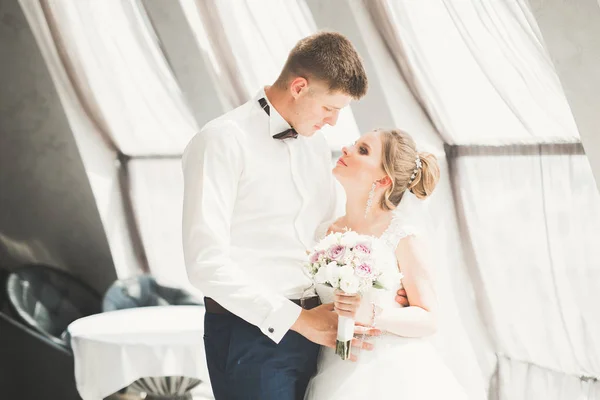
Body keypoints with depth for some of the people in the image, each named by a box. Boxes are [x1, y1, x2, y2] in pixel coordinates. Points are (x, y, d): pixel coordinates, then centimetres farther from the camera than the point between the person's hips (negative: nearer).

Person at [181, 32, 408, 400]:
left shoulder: (317, 144, 12)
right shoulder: (223, 141, -12)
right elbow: (206, 262, -18)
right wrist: (297, 318, -17)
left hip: (309, 324, 7)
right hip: (250, 335, -7)